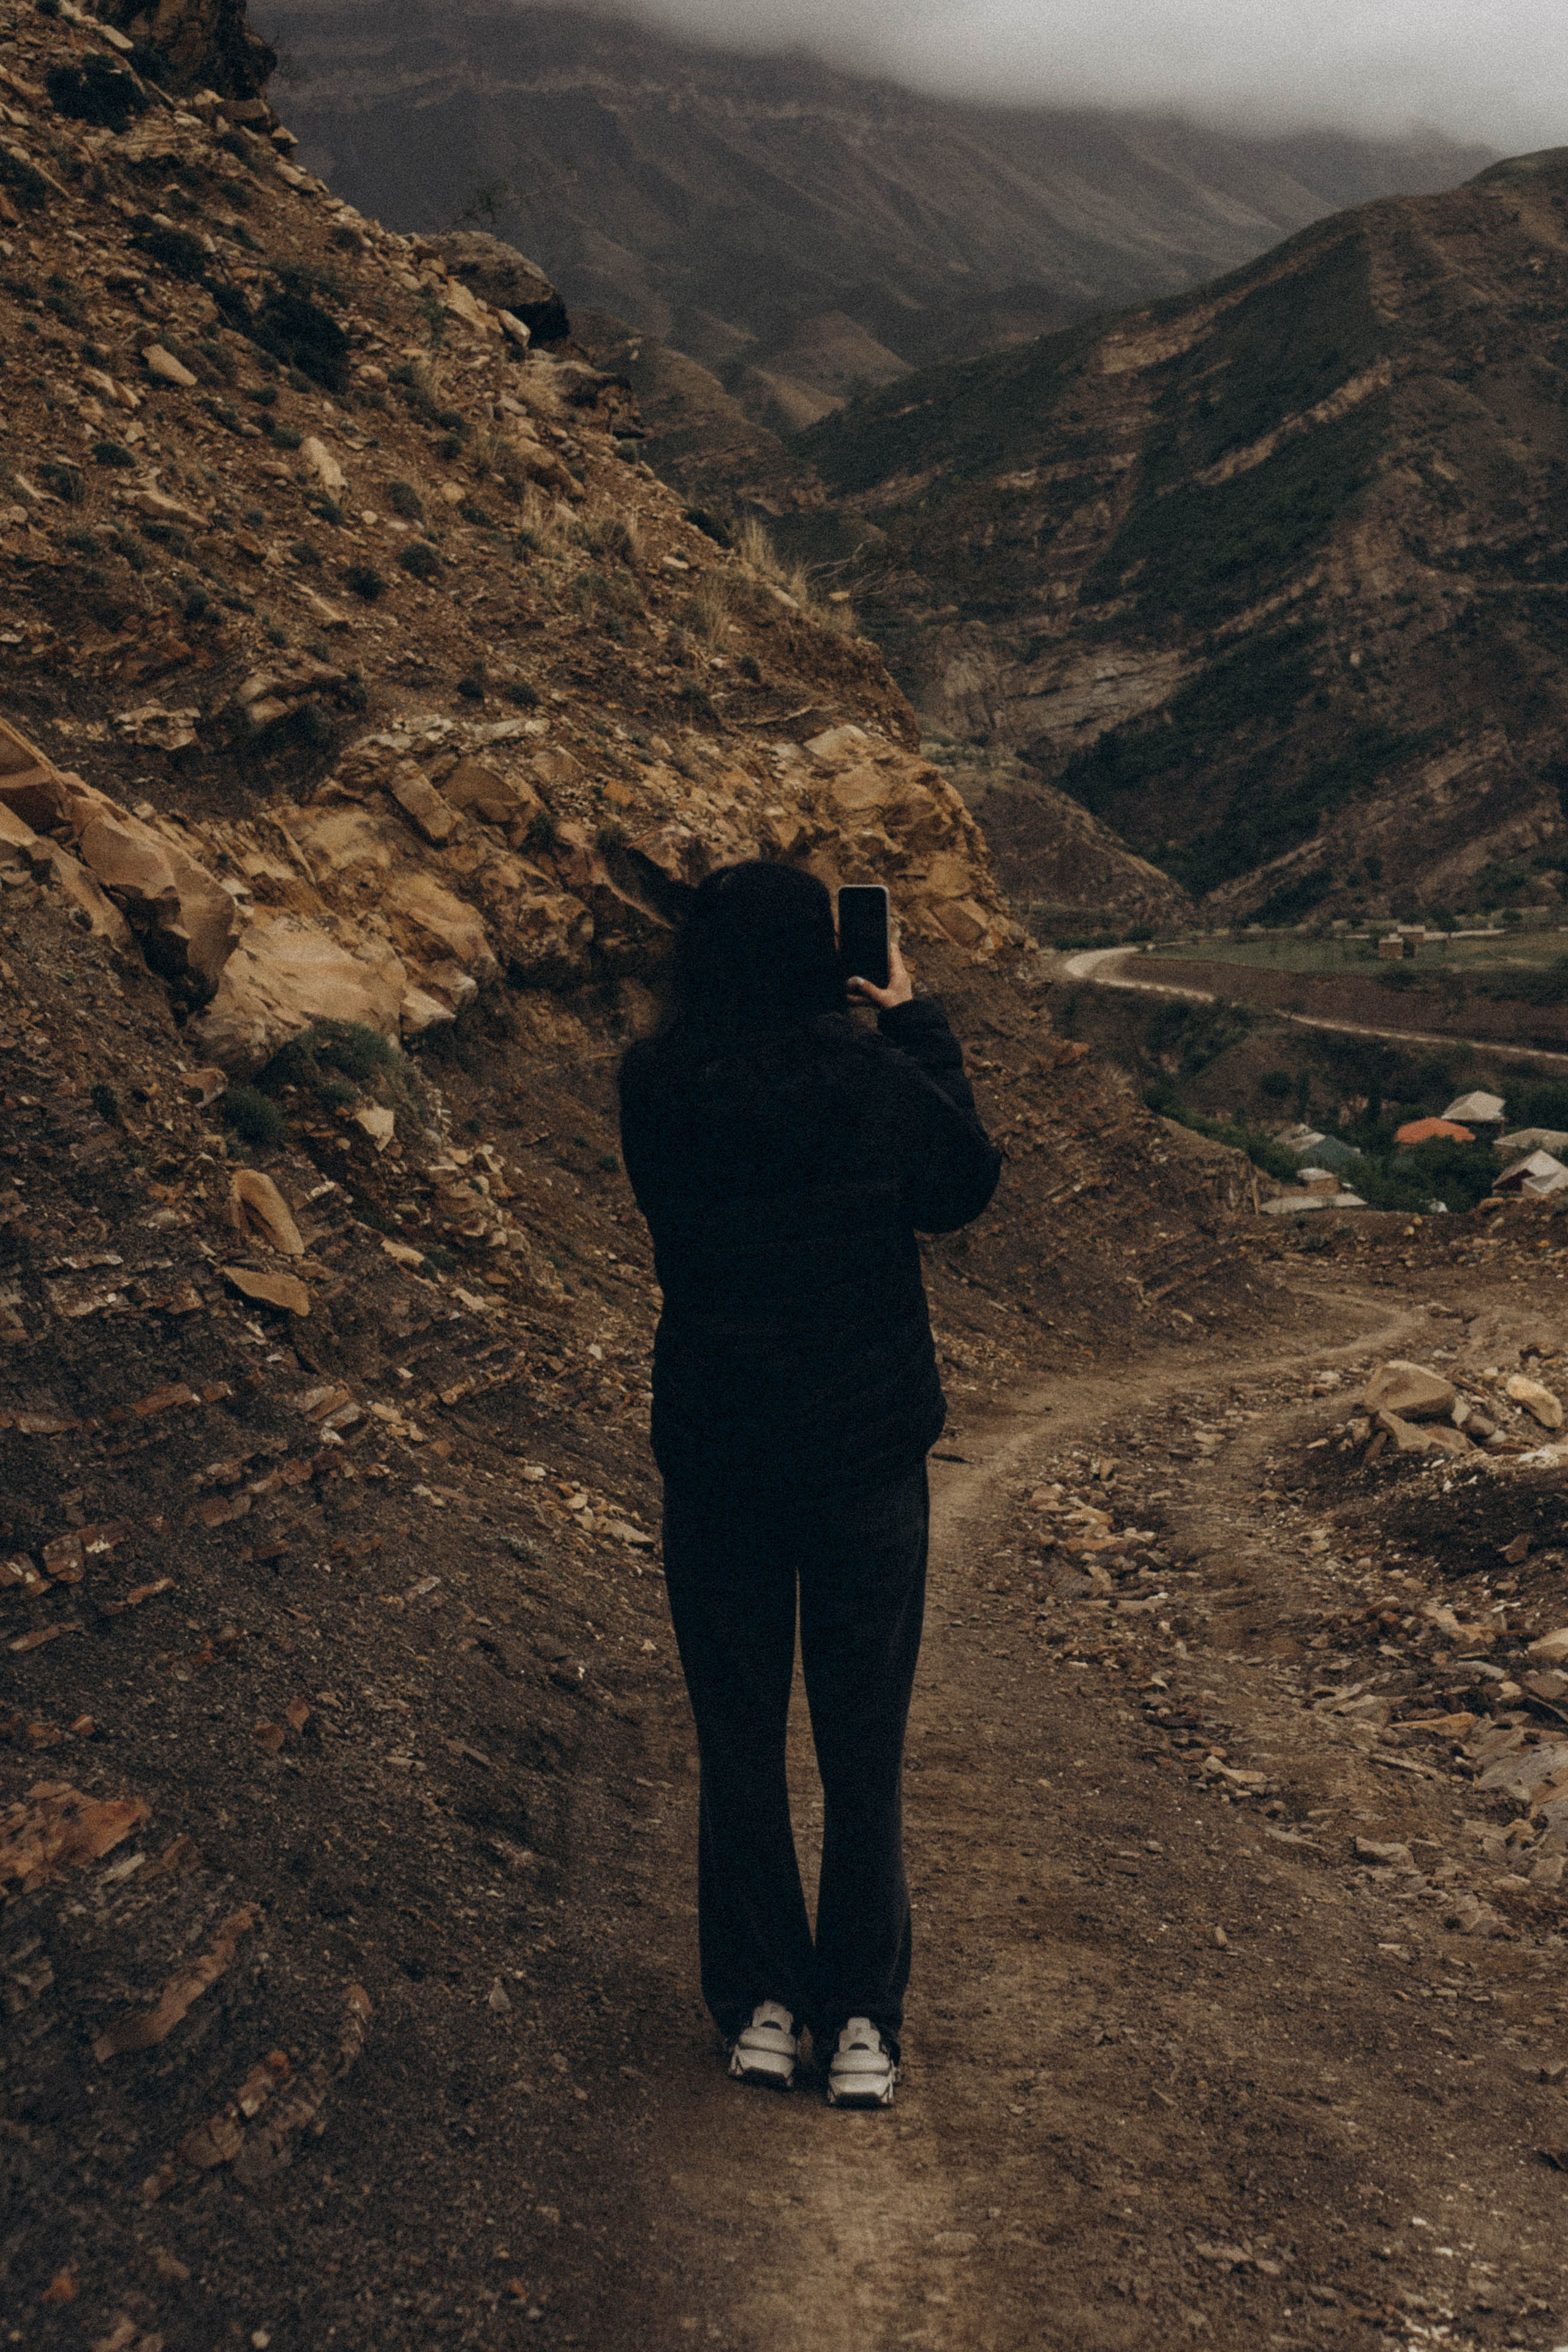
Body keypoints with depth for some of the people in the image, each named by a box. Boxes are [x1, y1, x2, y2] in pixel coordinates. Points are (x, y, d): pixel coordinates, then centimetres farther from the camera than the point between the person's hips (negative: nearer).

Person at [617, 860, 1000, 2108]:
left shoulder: (654, 1089, -11)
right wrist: (915, 1021, 10)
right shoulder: (876, 1081, -14)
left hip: (714, 1455, 1)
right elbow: (966, 1186, 5)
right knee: (865, 1748, 11)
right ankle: (862, 2021, 18)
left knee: (740, 1743, 14)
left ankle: (762, 2012, 22)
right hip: (869, 1447, -1)